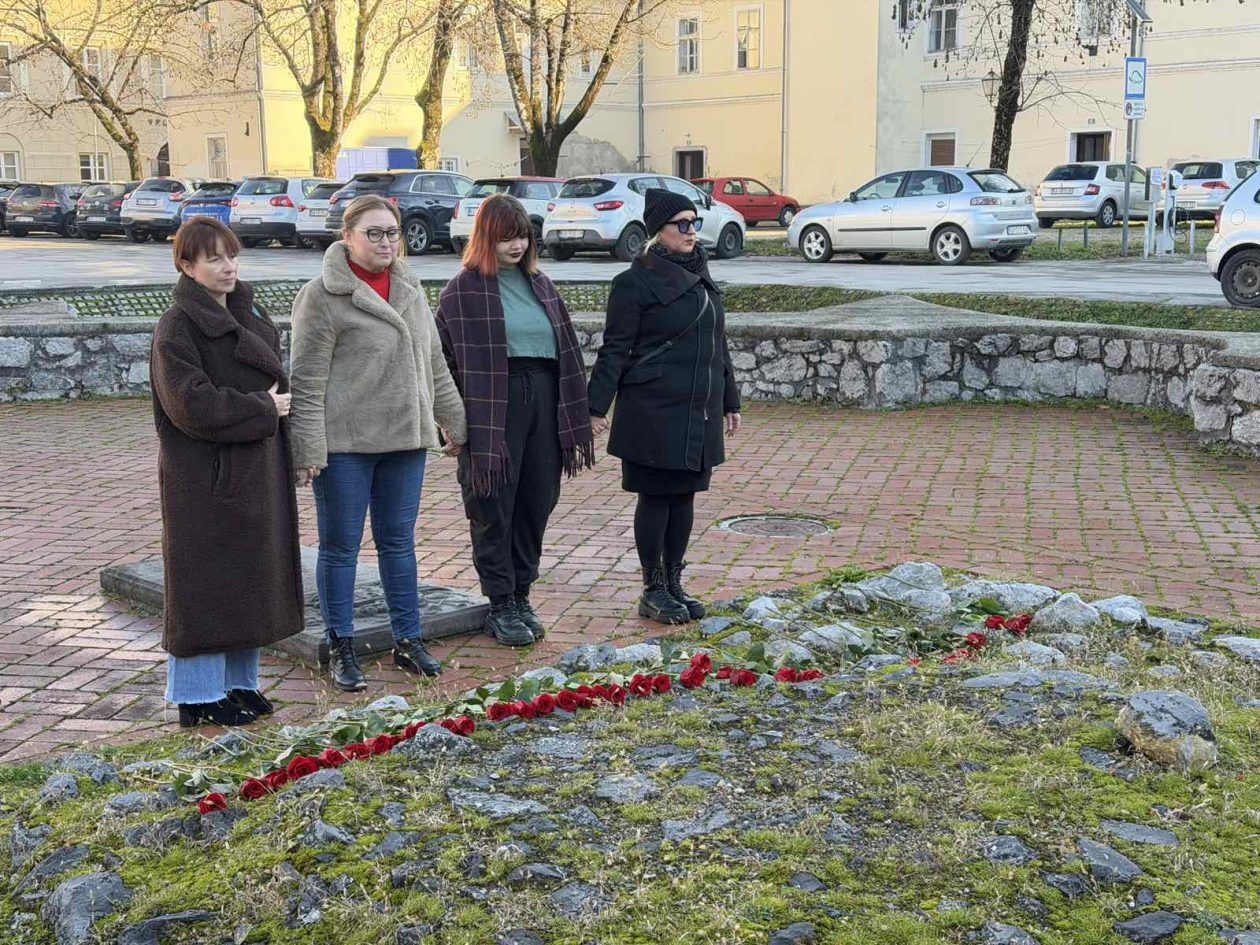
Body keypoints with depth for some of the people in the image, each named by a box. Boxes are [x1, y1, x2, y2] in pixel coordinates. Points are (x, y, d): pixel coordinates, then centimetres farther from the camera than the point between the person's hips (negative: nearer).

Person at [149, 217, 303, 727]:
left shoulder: (247, 313, 12)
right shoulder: (176, 329, -12)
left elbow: (274, 377, 22)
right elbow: (192, 405, -21)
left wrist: (276, 404, 2)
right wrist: (262, 408, -15)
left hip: (257, 473, 8)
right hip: (206, 479, -8)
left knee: (251, 579, 13)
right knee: (207, 583, -1)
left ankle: (239, 681, 26)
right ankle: (199, 696, 10)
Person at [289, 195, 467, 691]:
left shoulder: (410, 290, 12)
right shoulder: (322, 296, -9)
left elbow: (433, 363, 20)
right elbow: (307, 380, -12)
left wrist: (452, 422, 21)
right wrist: (308, 449, -15)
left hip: (405, 440, 6)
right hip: (345, 444, -6)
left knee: (399, 542, 13)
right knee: (340, 547, 5)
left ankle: (408, 640, 23)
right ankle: (341, 649, 15)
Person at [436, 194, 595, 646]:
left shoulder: (539, 285, 14)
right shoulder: (464, 290, -3)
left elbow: (566, 351, 15)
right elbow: (447, 360, -6)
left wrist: (574, 419, 10)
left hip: (543, 403, 6)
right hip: (494, 410, -5)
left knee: (536, 503, 10)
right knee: (494, 508, 2)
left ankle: (521, 596, 23)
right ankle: (500, 606, 12)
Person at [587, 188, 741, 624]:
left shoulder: (701, 278, 14)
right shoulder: (636, 282, -8)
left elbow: (717, 345, 21)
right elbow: (614, 349, -9)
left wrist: (729, 401, 21)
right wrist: (597, 407, -15)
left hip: (699, 411, 7)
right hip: (654, 412, -7)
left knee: (684, 496, 11)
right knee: (655, 498, 0)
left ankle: (674, 583, 21)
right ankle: (653, 590, 11)